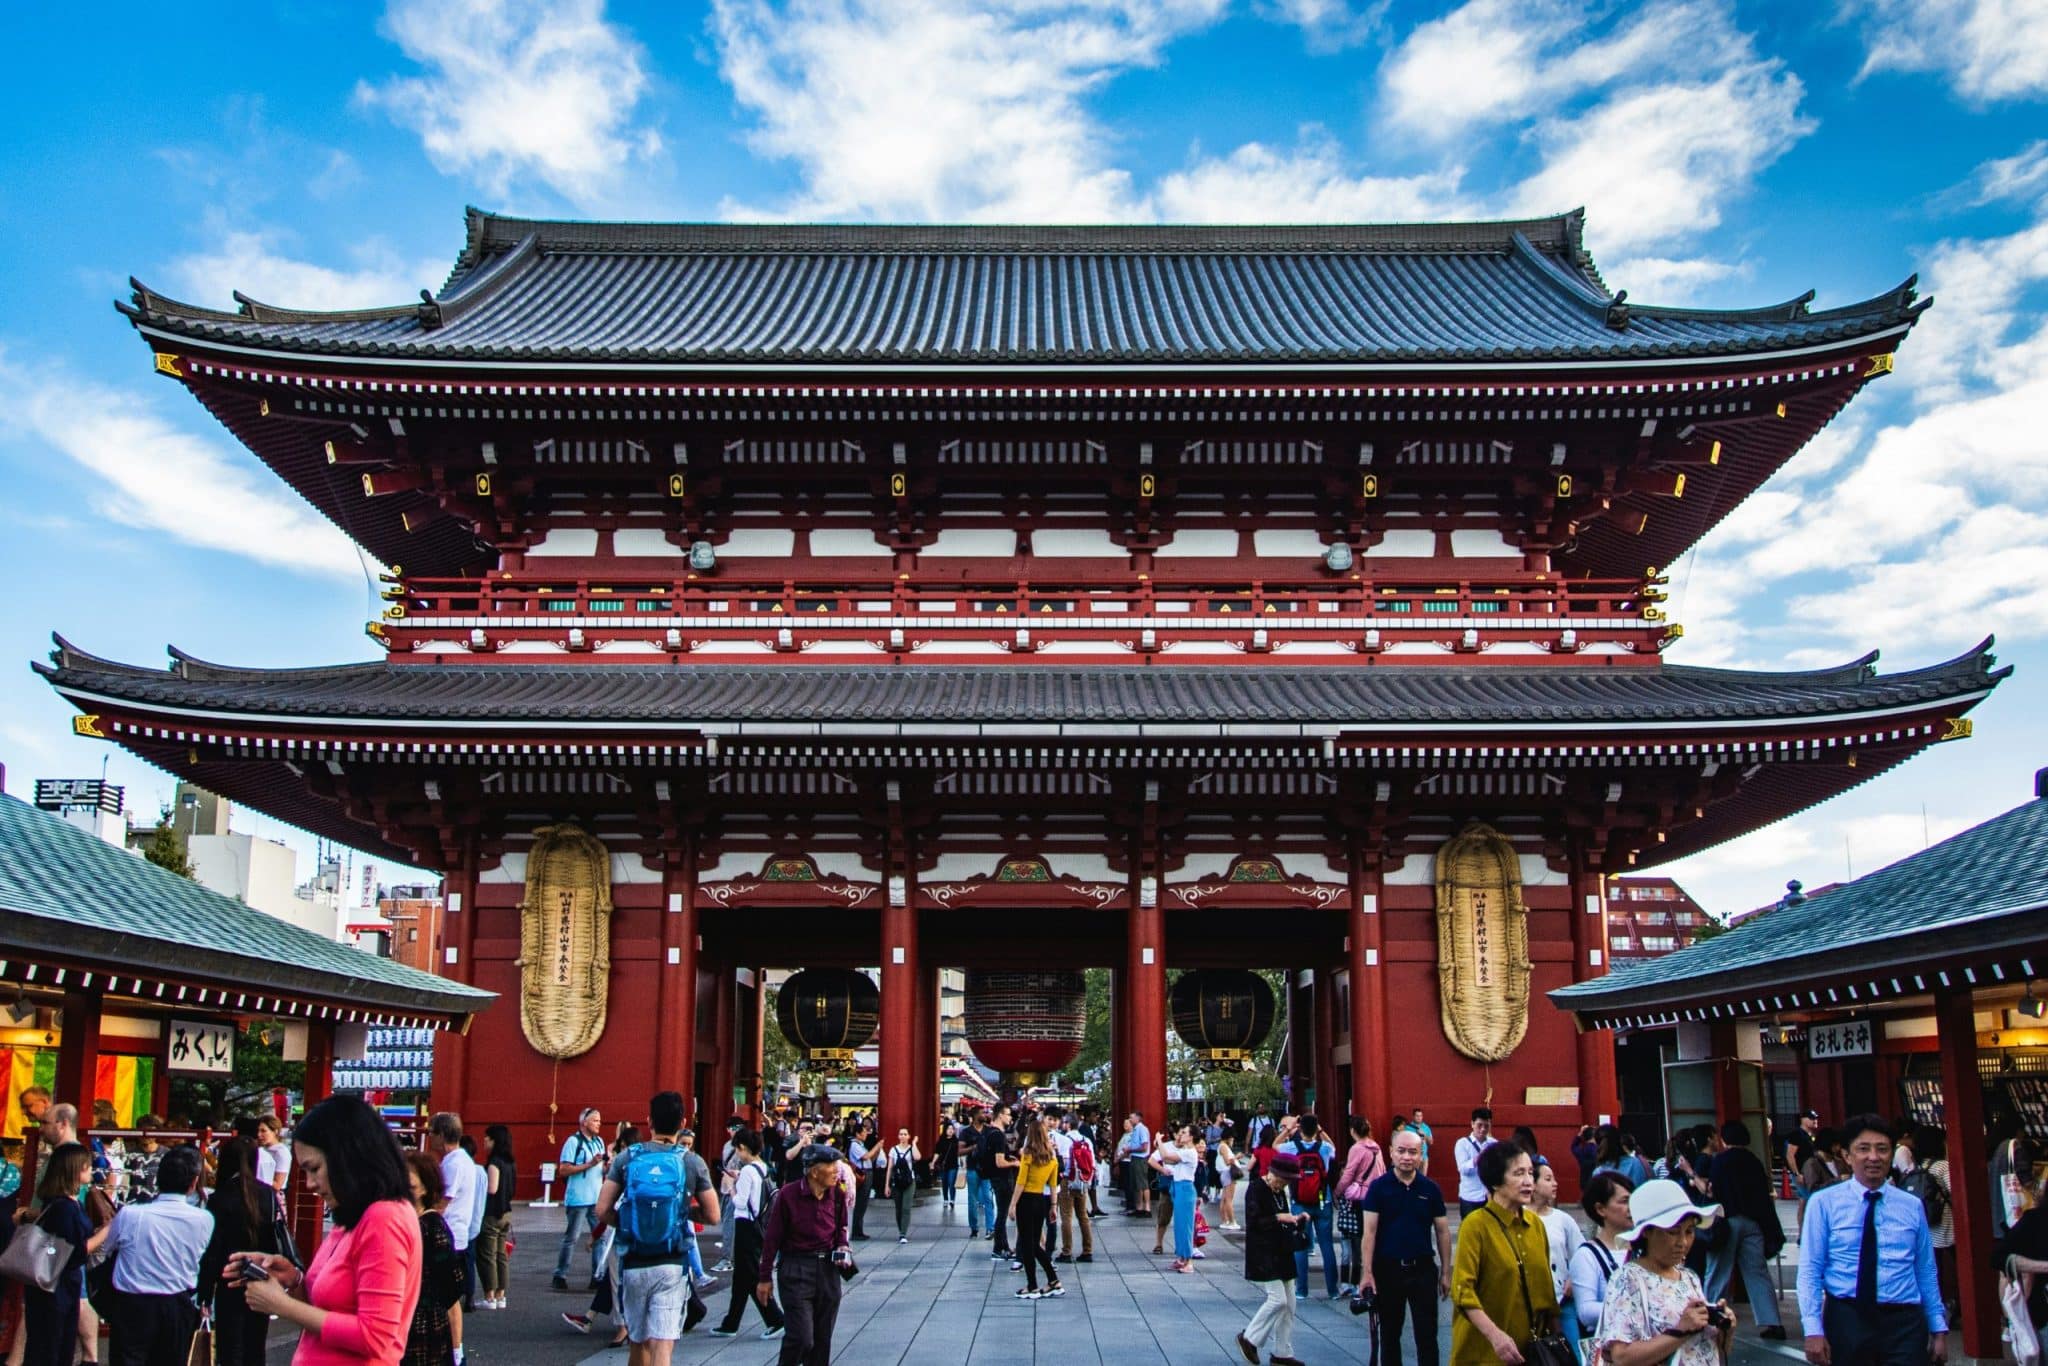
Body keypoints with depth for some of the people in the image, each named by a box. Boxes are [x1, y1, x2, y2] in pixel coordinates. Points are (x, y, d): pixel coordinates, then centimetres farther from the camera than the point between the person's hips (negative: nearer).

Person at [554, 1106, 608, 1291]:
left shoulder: (599, 1141, 12)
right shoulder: (573, 1141, -9)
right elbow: (563, 1170, -15)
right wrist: (590, 1164, -20)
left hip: (597, 1198, 6)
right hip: (578, 1199, -6)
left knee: (599, 1237, 4)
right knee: (570, 1239, 4)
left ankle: (598, 1276, 9)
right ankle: (560, 1275, 14)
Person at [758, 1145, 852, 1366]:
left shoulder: (836, 1194, 0)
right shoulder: (788, 1195, -13)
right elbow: (772, 1238, -6)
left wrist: (842, 1248, -4)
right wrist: (765, 1278, -3)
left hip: (828, 1269, 5)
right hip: (796, 1270, -5)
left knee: (822, 1339, 10)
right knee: (800, 1338, -9)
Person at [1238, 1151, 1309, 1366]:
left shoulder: (1280, 1191, 12)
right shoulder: (1256, 1189, -13)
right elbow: (1253, 1222, -19)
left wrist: (1295, 1219, 3)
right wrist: (1278, 1218, -23)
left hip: (1281, 1253, 8)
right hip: (1264, 1253, -8)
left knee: (1288, 1304, 8)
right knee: (1278, 1299, -13)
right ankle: (1249, 1337, 5)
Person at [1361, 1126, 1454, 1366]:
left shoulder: (1431, 1189, 0)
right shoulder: (1379, 1187, -5)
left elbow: (1442, 1232, 6)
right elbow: (1369, 1232, -7)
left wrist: (1445, 1272, 4)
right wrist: (1366, 1272, -13)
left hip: (1422, 1268, 1)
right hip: (1388, 1268, -1)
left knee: (1427, 1335, 1)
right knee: (1389, 1333, 12)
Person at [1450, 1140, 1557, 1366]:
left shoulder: (1535, 1224, 7)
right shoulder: (1476, 1224, -11)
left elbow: (1542, 1281, 14)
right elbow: (1462, 1290, -17)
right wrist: (1495, 1335, -26)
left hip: (1530, 1345, 5)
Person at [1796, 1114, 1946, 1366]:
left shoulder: (1912, 1207, 8)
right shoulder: (1823, 1203, -2)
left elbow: (1926, 1272, 13)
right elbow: (1809, 1271, -4)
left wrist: (1939, 1329, 11)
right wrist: (1813, 1330, -11)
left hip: (1904, 1321, 2)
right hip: (1847, 1318, -2)